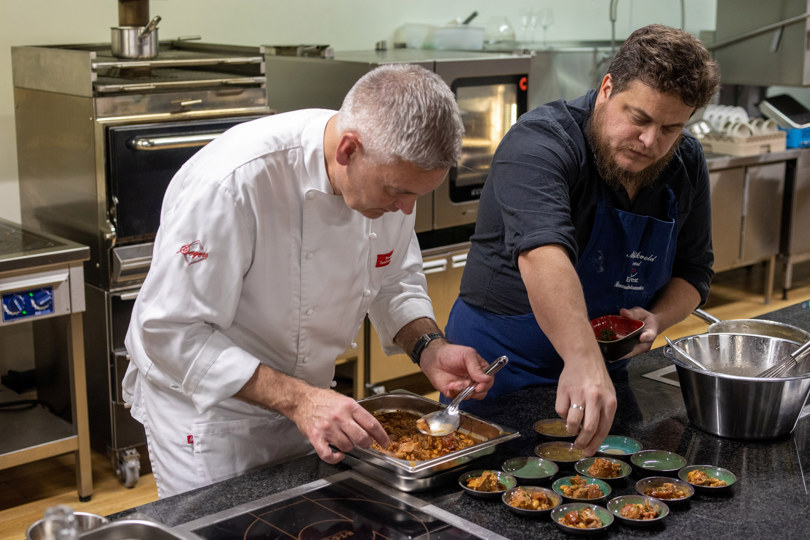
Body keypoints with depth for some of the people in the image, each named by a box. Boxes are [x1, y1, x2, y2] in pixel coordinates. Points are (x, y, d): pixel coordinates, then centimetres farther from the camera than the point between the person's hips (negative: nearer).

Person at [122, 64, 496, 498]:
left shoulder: (391, 169, -12)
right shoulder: (236, 182, -34)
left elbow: (394, 280, 5)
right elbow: (171, 332, -29)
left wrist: (429, 347, -14)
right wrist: (295, 399, -34)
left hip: (302, 402, 6)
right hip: (206, 408, -6)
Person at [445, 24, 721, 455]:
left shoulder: (686, 165, -2)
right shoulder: (541, 143, -25)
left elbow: (693, 272, 8)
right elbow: (542, 255, -42)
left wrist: (656, 318, -13)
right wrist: (583, 361, -55)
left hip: (600, 365, 6)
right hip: (501, 362, -6)